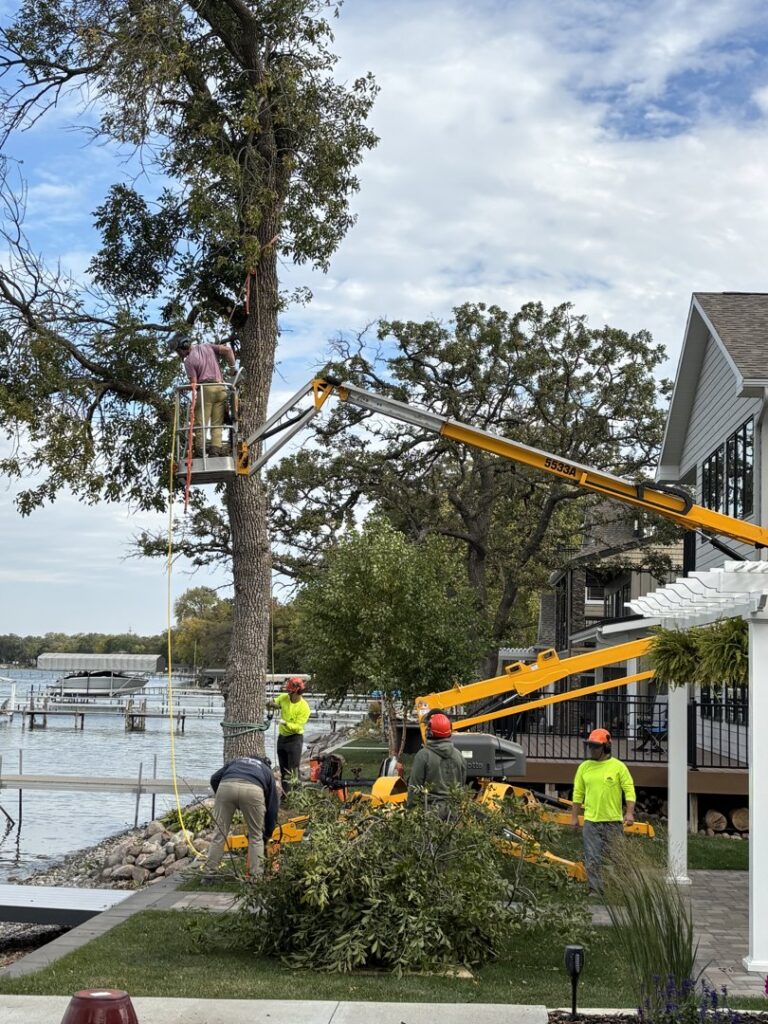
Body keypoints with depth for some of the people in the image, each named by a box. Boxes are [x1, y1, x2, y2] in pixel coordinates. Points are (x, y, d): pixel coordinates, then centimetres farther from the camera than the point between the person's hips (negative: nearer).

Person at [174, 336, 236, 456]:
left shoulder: (189, 361, 0)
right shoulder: (208, 347, 14)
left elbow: (194, 383, -5)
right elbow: (227, 350, 4)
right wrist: (232, 367, 9)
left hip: (205, 389, -4)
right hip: (221, 388, 4)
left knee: (200, 422, -1)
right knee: (217, 423, 4)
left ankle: (199, 449, -9)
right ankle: (216, 447, -8)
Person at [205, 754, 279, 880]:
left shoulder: (235, 761, 42)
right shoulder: (267, 771, 38)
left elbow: (214, 778, 25)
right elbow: (273, 806, 36)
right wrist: (267, 835, 45)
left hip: (226, 786, 1)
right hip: (253, 790, -1)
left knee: (220, 834, 15)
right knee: (256, 836, 18)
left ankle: (209, 874, 18)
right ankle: (257, 876, 16)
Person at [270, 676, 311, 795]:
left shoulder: (304, 707, -18)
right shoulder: (284, 697, -4)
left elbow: (297, 726, -21)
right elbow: (273, 703, 14)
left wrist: (286, 723, -35)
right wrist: (273, 704, -10)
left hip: (295, 738, -6)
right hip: (282, 737, 6)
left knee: (293, 770, -10)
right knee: (283, 769, 13)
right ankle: (284, 793, 22)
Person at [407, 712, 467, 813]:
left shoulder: (424, 755, -9)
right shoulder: (458, 755, 8)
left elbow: (414, 786, -7)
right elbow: (462, 784, 15)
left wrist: (411, 807, 1)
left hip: (431, 808, -5)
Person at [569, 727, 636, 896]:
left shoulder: (618, 767, -1)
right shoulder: (584, 767, 8)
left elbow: (629, 790, -3)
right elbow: (578, 794, 12)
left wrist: (630, 813, -14)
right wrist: (574, 817, 9)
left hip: (613, 821, -2)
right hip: (591, 821, 2)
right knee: (593, 859, -2)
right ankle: (596, 890, 1)